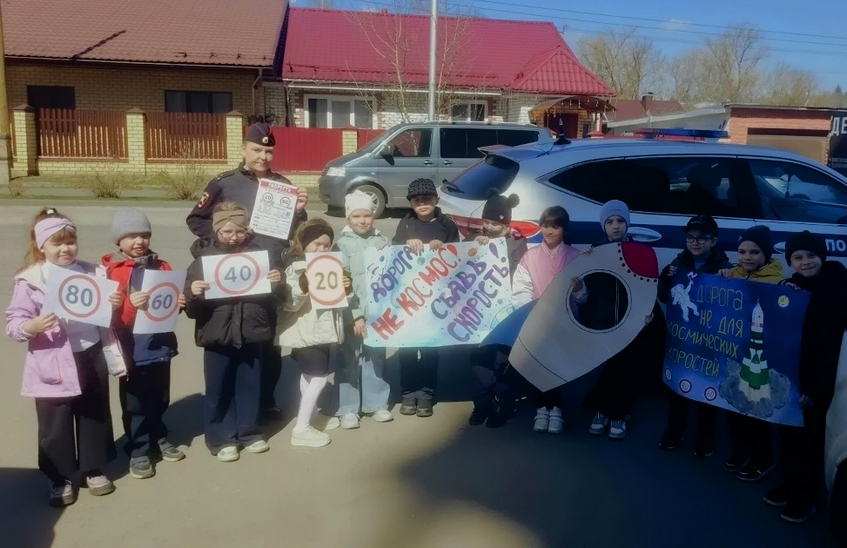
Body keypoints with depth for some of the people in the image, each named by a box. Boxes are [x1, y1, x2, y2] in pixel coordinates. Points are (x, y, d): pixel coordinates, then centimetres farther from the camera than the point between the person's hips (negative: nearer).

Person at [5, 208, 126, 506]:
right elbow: (13, 323, -10)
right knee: (55, 424, 8)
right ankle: (59, 478, 26)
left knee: (94, 416, 15)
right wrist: (32, 326, -29)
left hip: (92, 357, 3)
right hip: (53, 365, -3)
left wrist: (115, 305, -8)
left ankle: (93, 469, 33)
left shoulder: (93, 274, 3)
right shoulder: (30, 280, -8)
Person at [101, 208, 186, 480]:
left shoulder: (161, 267, 7)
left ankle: (158, 439, 35)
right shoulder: (111, 271, -7)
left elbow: (172, 298, 14)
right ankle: (138, 451, 19)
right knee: (135, 403, 6)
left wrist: (179, 302, -8)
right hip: (132, 348, -4)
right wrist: (130, 303, -32)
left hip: (160, 344, 4)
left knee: (159, 399, 16)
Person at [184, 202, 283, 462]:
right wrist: (193, 293, -27)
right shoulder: (203, 258, -3)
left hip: (251, 334, 2)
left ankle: (249, 432, 28)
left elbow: (273, 300, 10)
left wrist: (277, 284, -11)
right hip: (217, 336, -2)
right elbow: (191, 308, -6)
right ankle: (221, 438, 21)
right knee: (219, 390, 7)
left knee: (249, 386, 13)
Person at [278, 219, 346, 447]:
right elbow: (289, 304, -22)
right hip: (305, 331, -9)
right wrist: (302, 285, -37)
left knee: (310, 375, 20)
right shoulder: (295, 266, -15)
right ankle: (300, 429, -3)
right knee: (318, 377, -10)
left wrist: (343, 288, 1)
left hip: (321, 329, 9)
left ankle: (311, 417, 35)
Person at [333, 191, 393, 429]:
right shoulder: (343, 244, -5)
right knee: (349, 359, 4)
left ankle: (376, 404, 25)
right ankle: (348, 409, 14)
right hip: (352, 312, -3)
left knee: (376, 356, 12)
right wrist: (355, 314, -14)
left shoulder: (382, 241, 7)